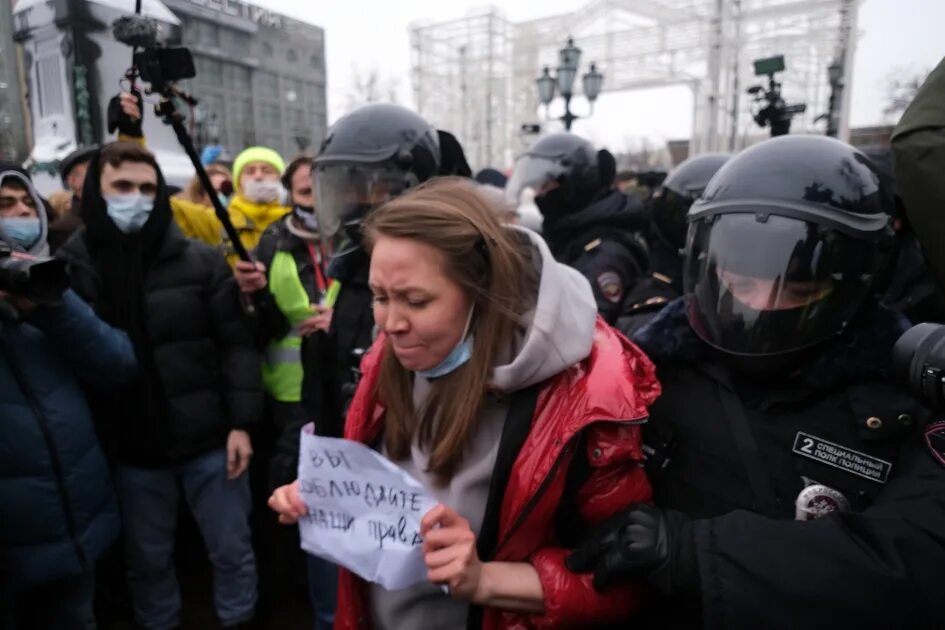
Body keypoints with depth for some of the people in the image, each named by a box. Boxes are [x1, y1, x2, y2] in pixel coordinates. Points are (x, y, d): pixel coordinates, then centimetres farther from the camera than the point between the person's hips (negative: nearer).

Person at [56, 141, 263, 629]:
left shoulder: (201, 260, -4)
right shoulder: (71, 267, -2)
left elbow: (236, 344, -4)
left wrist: (241, 422, -8)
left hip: (209, 440, -1)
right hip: (131, 450, 1)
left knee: (232, 550, 13)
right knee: (147, 560, 19)